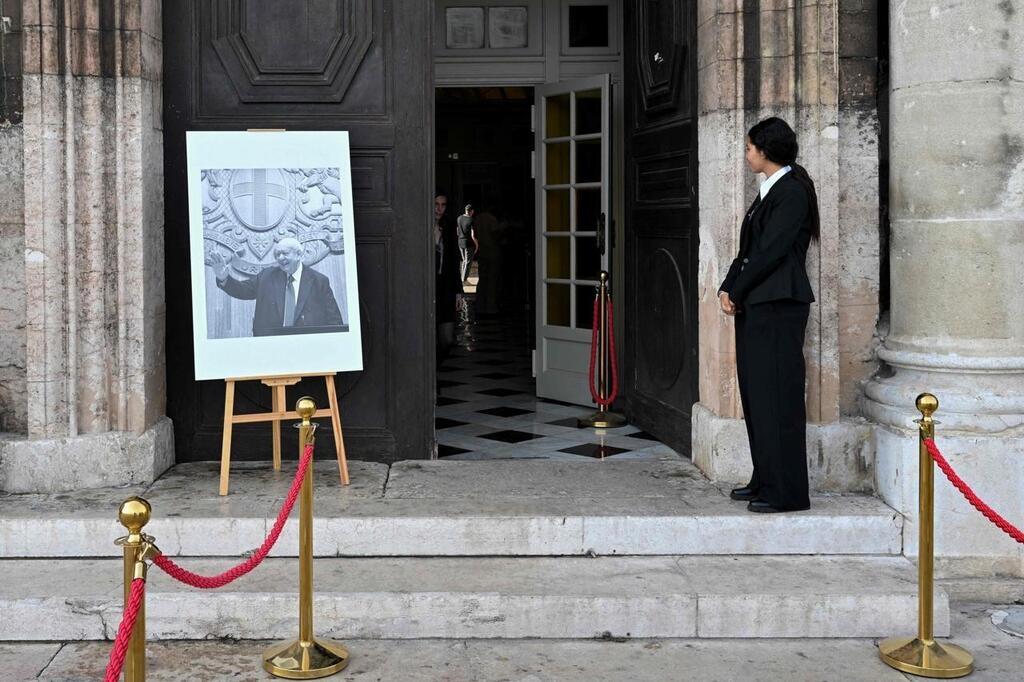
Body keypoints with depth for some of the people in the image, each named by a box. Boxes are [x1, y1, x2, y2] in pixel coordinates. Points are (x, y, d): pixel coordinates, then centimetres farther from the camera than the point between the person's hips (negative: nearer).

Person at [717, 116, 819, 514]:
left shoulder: (792, 191, -10)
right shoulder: (768, 191, 19)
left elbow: (772, 251, -16)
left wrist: (736, 292, -9)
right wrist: (728, 288, 4)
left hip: (778, 305, -10)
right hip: (754, 306, 10)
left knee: (777, 396, -7)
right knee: (755, 395, 12)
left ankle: (787, 492, -2)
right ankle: (765, 480, 21)